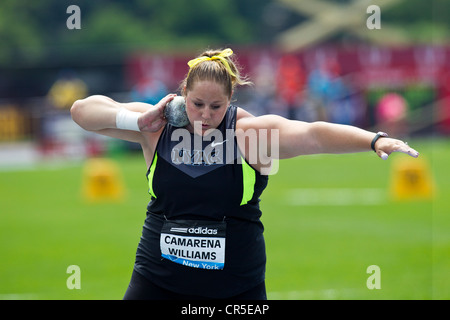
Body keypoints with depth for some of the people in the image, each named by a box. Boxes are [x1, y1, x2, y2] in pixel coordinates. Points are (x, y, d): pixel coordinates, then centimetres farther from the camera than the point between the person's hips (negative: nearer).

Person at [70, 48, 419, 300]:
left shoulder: (250, 132, -8)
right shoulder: (158, 127, -1)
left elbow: (314, 134, -21)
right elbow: (83, 110, 0)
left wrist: (375, 140, -34)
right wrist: (138, 120, -15)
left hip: (236, 286, -1)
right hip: (158, 279, 1)